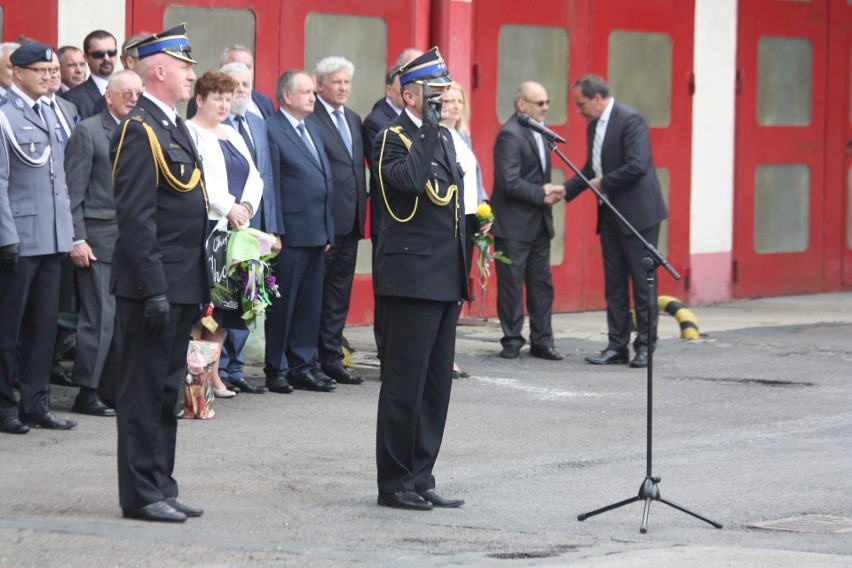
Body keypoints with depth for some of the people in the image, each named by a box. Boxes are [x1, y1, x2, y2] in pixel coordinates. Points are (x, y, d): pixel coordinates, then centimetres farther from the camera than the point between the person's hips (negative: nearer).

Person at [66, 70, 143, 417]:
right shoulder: (88, 131, -4)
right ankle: (87, 393, -1)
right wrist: (78, 239, -13)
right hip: (99, 240, -6)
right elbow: (74, 191, -7)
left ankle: (114, 390, 13)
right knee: (100, 317, -7)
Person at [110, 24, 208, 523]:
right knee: (145, 389, -3)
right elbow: (135, 216, -19)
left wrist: (200, 286, 19)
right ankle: (141, 494, 1)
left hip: (181, 285, 10)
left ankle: (161, 488, 19)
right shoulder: (140, 130, -14)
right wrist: (154, 289, -22)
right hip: (154, 287, -9)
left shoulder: (175, 127, 16)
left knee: (168, 389, 13)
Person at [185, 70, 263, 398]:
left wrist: (247, 205, -3)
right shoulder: (189, 133, -5)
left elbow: (254, 179, 17)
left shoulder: (232, 136, 21)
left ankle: (213, 374, 12)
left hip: (235, 227, 8)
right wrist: (228, 207, -18)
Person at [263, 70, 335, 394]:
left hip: (316, 233, 8)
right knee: (282, 306, -1)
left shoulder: (312, 130, 18)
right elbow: (271, 185, -12)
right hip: (290, 233, -8)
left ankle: (303, 367, 17)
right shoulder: (272, 130, -8)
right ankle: (276, 369, 6)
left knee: (310, 305, 11)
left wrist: (328, 231, 16)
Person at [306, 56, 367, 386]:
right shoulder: (309, 120, -10)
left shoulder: (353, 120, 17)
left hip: (349, 220, 8)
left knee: (339, 294, 11)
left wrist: (360, 213, 12)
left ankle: (332, 359, 16)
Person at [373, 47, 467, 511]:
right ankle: (394, 484, 1)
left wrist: (462, 270, 20)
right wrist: (428, 130, -22)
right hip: (412, 277, -9)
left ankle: (420, 479, 15)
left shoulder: (443, 138, 17)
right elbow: (411, 180, -30)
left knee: (436, 386, 10)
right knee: (405, 385, -5)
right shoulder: (393, 138, -9)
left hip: (445, 280, 9)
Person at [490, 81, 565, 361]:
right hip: (513, 224, -9)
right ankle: (512, 341, 7)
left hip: (538, 223, 9)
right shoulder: (510, 135, -15)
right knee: (511, 284, -1)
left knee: (542, 284, 9)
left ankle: (542, 341, 15)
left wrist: (549, 190, 3)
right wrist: (542, 194, -16)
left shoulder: (537, 132, 13)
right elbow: (509, 182, -23)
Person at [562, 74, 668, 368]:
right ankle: (617, 346, 12)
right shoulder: (594, 125, 13)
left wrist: (603, 183, -14)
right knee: (614, 283, 9)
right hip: (610, 214, 9)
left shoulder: (630, 120, -15)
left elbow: (637, 166, -24)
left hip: (638, 212, -9)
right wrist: (566, 190, 10)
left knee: (642, 281, -2)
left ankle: (645, 346, 4)